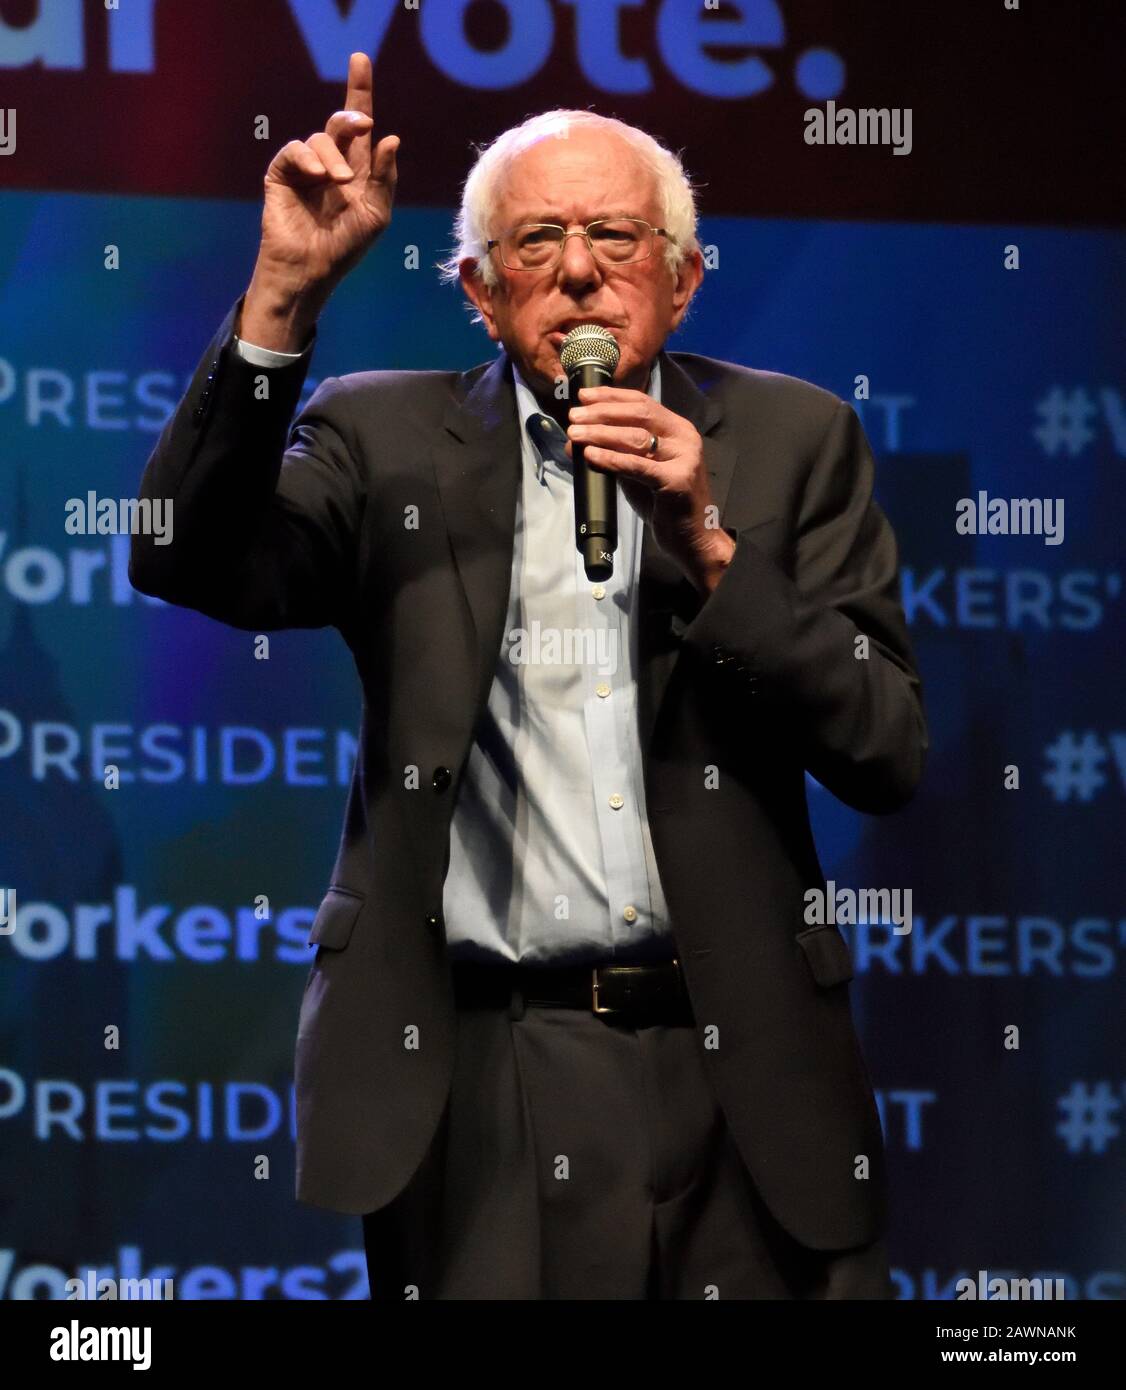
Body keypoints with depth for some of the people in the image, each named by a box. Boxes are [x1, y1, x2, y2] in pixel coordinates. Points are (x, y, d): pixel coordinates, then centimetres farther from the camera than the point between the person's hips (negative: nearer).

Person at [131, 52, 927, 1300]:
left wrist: (706, 542, -10)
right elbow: (188, 563, -9)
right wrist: (285, 293, -17)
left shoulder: (792, 439, 8)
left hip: (742, 1072, 1)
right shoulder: (387, 438, 7)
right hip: (477, 1082, -1)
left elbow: (887, 755, 2)